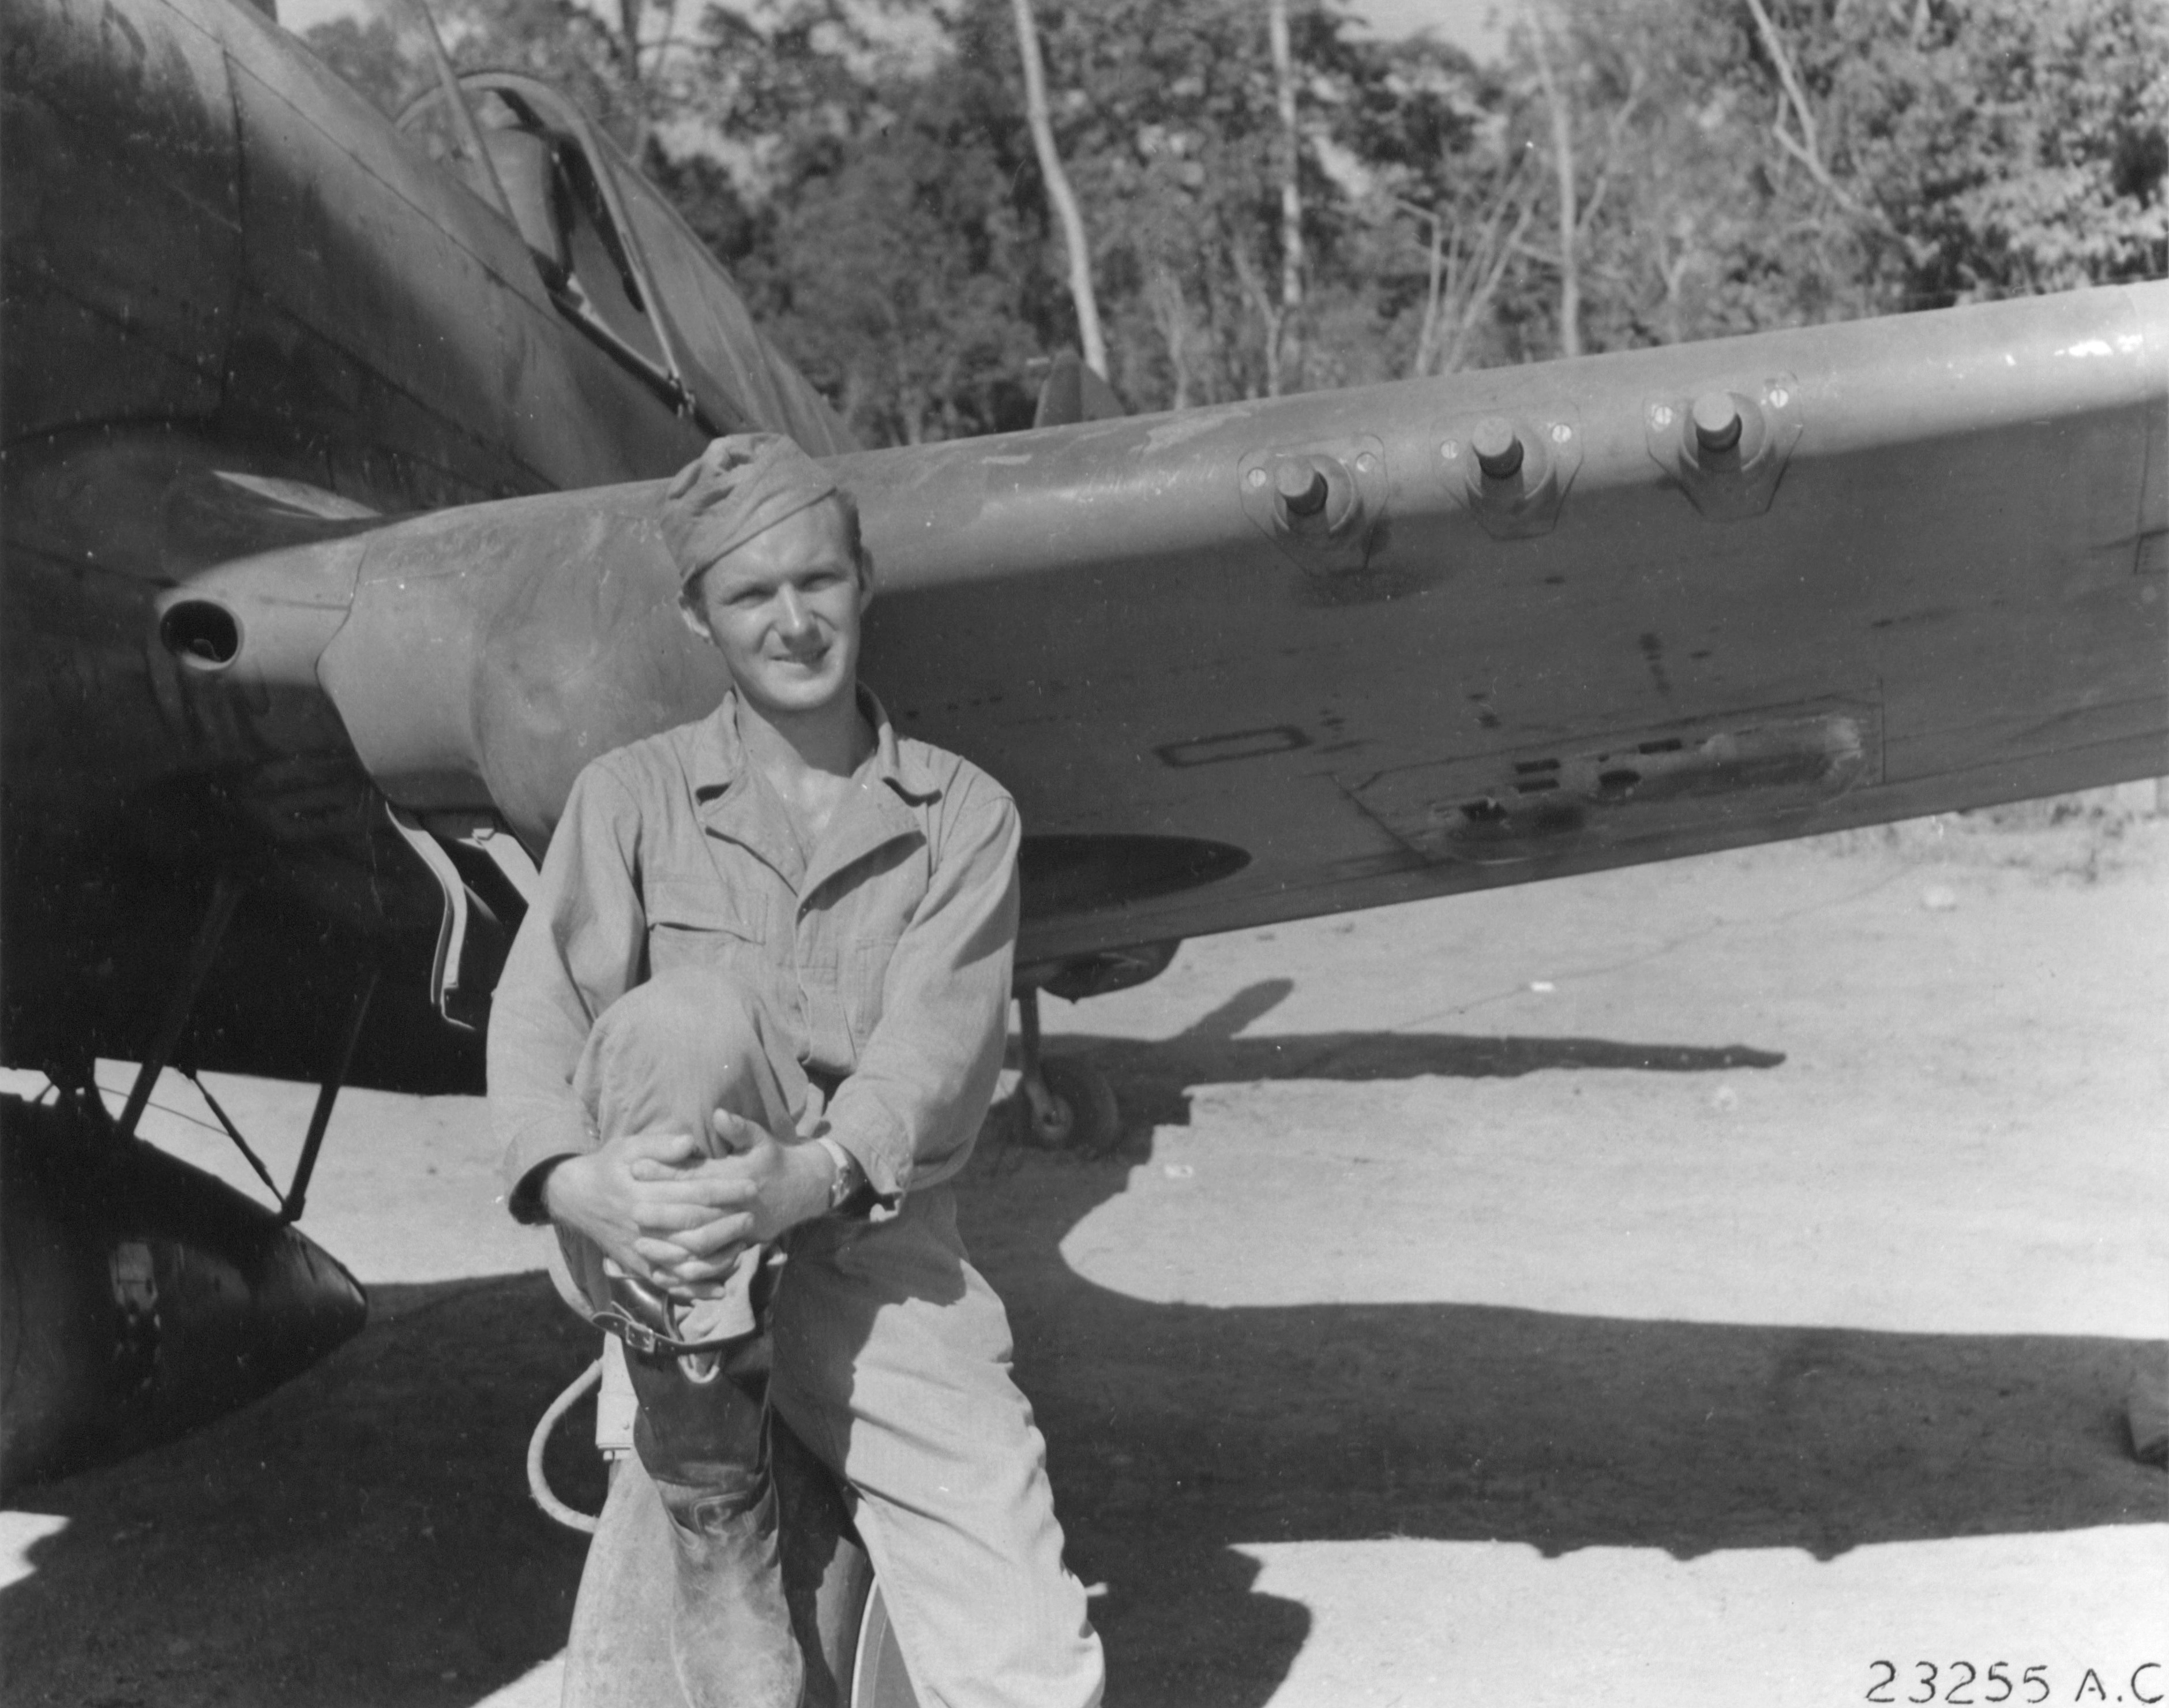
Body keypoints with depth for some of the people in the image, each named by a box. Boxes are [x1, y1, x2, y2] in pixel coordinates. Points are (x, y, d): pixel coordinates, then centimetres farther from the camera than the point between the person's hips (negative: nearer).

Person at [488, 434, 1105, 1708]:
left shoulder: (965, 815, 8)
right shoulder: (635, 797, 8)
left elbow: (936, 1046, -7)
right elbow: (539, 1016, -5)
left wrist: (811, 1177, -28)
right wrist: (575, 1181, -27)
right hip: (662, 1256, 1)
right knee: (692, 1011, -34)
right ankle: (712, 1503, -20)